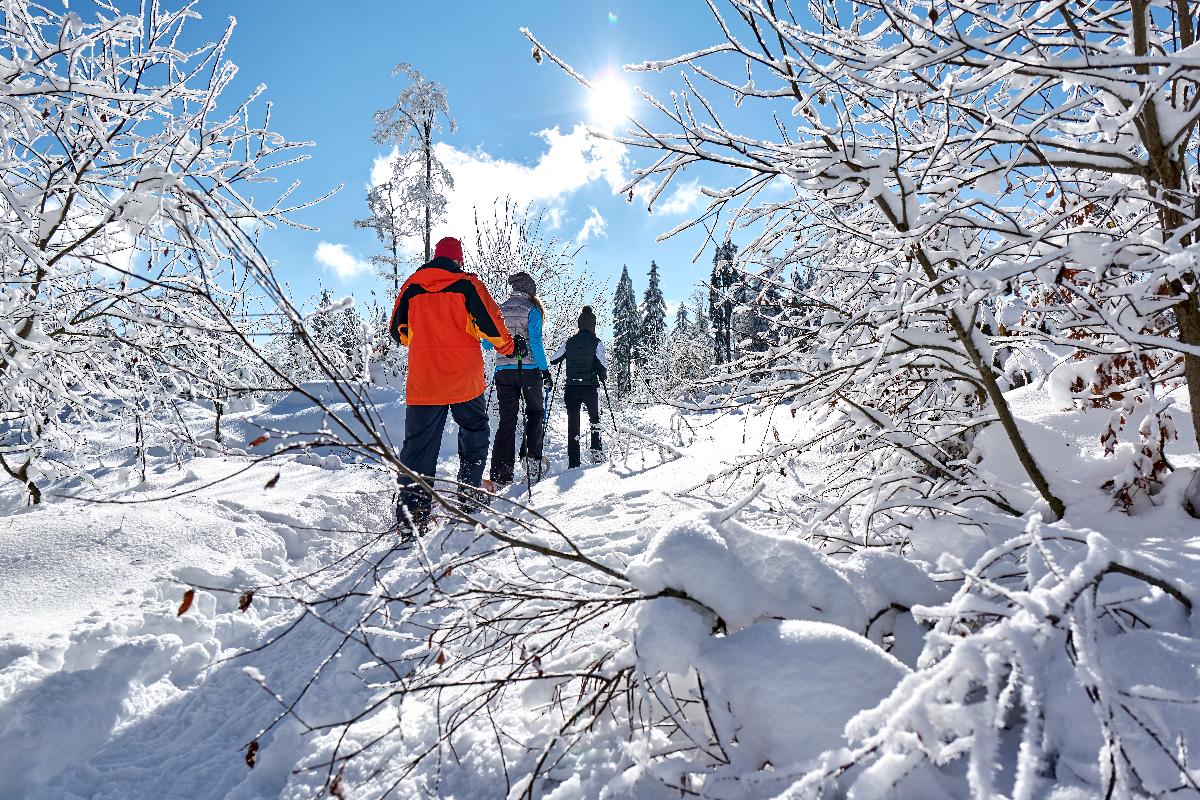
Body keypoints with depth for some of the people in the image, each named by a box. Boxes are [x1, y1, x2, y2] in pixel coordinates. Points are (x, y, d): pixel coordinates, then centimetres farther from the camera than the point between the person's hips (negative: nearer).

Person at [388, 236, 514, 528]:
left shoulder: (411, 285, 9)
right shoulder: (468, 283, 0)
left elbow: (397, 331, 16)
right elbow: (491, 321, -5)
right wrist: (505, 345, 13)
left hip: (423, 380, 2)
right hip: (464, 379, -2)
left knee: (419, 441, 2)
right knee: (474, 430, 19)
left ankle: (413, 510, -6)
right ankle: (469, 492, 21)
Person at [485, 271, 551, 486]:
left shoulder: (499, 310, 9)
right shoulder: (532, 310, -4)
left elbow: (487, 343, 12)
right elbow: (536, 343, -11)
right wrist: (545, 369, -5)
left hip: (503, 371, 4)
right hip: (529, 370, -4)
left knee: (507, 420, 7)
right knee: (534, 413, 13)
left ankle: (500, 474, 3)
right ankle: (532, 459, -3)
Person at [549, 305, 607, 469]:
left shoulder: (569, 342, 4)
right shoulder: (596, 343, -4)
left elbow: (553, 360, 10)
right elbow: (603, 365, -6)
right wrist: (603, 376, 15)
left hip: (571, 389, 2)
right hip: (590, 388, -2)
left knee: (573, 424, 6)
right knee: (595, 418, 22)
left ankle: (573, 463, 3)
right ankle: (597, 453, 14)